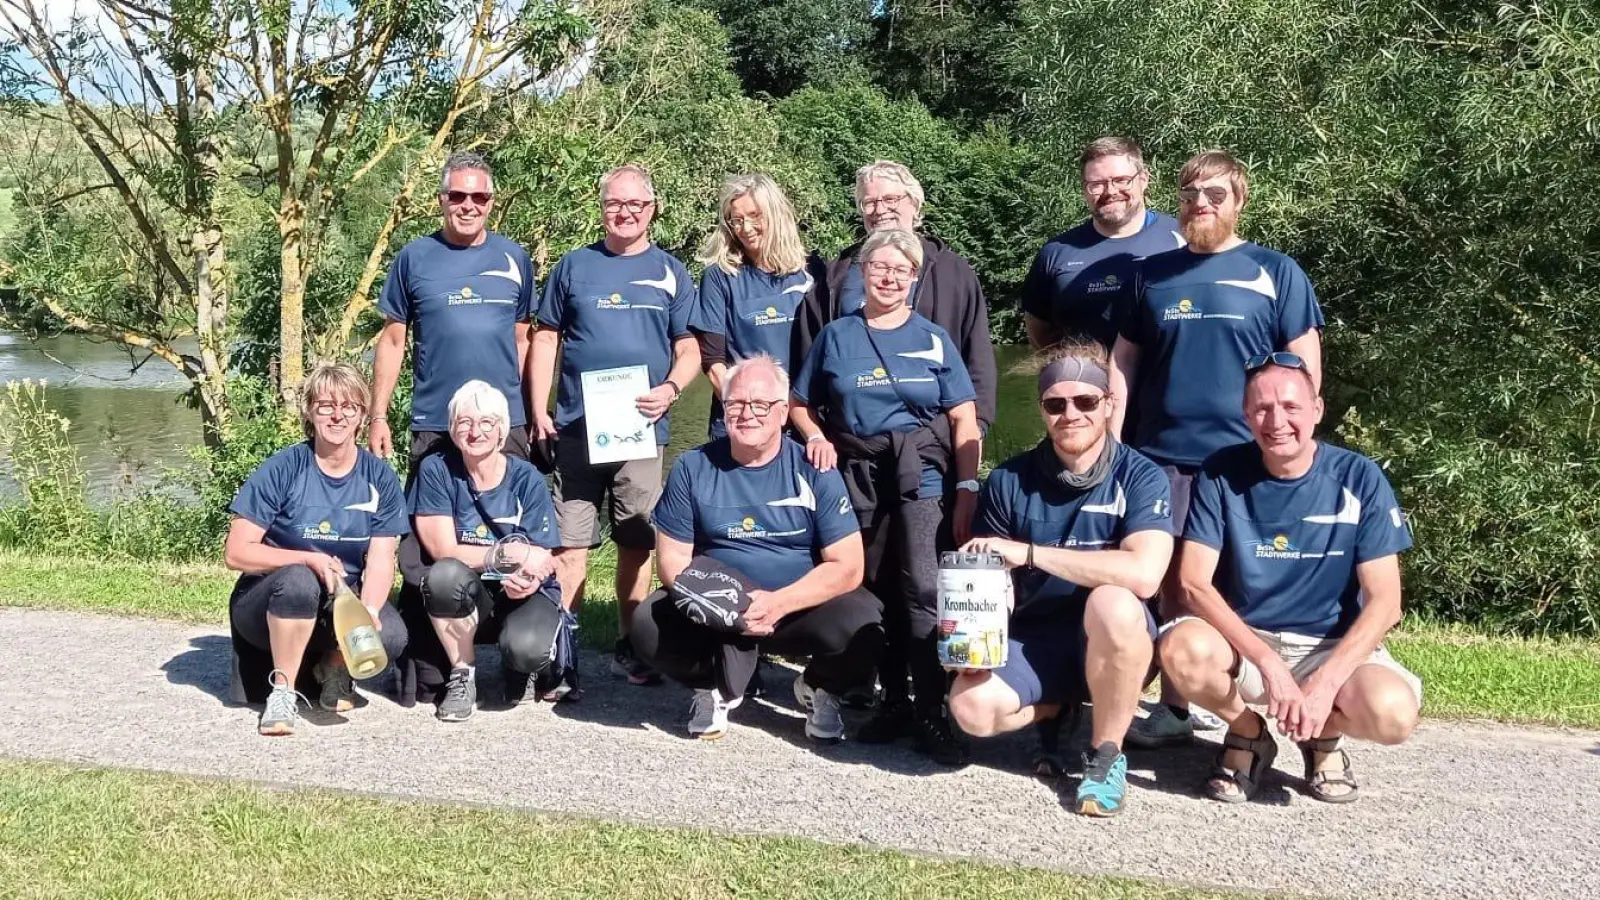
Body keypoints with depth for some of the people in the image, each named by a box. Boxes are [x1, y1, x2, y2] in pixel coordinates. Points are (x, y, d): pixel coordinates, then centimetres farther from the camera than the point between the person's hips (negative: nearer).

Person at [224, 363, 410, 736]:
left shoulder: (380, 478, -1)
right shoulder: (283, 469, -10)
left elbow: (380, 562, -8)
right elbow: (236, 553, -12)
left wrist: (368, 610, -29)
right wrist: (310, 560, -24)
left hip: (343, 606, 2)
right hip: (271, 605, -2)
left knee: (391, 635, -29)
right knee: (299, 580, -37)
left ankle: (332, 667, 5)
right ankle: (283, 691, -18)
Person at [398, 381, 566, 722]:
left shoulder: (527, 479, -7)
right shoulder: (436, 470, -7)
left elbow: (540, 560, -8)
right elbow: (443, 551, -13)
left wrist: (528, 579, -32)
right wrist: (511, 554, -23)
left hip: (523, 594, 0)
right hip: (462, 602, 1)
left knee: (525, 648, -34)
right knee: (446, 574, -35)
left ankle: (519, 665, 8)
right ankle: (462, 677, -9)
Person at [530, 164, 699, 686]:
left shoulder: (670, 272, 9)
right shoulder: (574, 266, 8)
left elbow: (689, 349, 8)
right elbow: (546, 339, 10)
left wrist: (671, 388, -12)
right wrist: (539, 410, 0)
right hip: (575, 428, -1)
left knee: (636, 544, 7)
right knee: (569, 544, -3)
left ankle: (630, 649, 19)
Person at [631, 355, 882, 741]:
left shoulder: (814, 472, -6)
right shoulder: (693, 468, -1)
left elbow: (847, 567, -9)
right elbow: (672, 557, 0)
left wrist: (779, 603, -23)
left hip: (802, 609, -1)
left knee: (860, 629, -31)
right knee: (649, 626, -27)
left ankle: (819, 687, 6)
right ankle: (718, 685, 6)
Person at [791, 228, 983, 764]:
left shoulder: (933, 339, 7)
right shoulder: (836, 337, 10)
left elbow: (964, 419, 3)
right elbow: (800, 404, 16)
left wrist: (968, 489, -6)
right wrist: (817, 436, -6)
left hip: (921, 475, -2)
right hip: (858, 478, 2)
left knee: (922, 587, -15)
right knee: (876, 590, 7)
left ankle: (931, 713, -11)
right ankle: (894, 700, 20)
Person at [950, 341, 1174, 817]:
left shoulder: (1141, 478, -10)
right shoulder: (1010, 480, -1)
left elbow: (1143, 574, -27)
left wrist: (1029, 552, -26)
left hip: (1115, 643, -3)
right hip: (1034, 637, 3)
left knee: (1113, 604, -37)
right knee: (972, 707, -27)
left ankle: (1106, 754, -13)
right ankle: (1060, 712, 10)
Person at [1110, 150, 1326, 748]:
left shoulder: (1275, 273, 5)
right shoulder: (1153, 273, 12)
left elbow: (1306, 366, 4)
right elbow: (1123, 362, 13)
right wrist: (1111, 441, 6)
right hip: (1160, 454, 3)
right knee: (1174, 580, 6)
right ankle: (1174, 707, 14)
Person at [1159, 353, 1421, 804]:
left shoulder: (1358, 479, -8)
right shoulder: (1221, 474, -7)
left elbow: (1384, 602, -9)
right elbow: (1195, 582, -13)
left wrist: (1325, 683, -22)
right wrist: (1269, 662, -25)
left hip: (1333, 646, 0)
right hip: (1242, 640, 0)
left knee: (1393, 712, -31)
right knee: (1182, 648, -33)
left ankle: (1323, 735, 8)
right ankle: (1248, 734, 1)